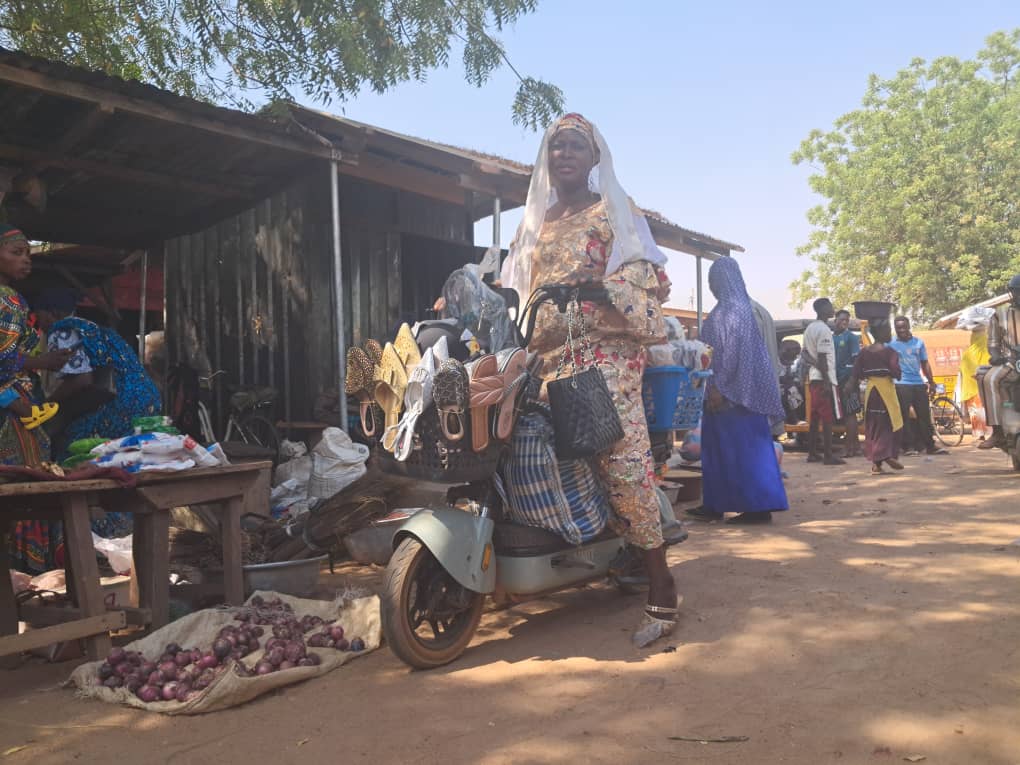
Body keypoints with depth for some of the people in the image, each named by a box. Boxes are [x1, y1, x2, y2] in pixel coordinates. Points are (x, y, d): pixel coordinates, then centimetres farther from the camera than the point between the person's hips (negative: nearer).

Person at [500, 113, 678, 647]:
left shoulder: (613, 212, 10)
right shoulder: (535, 221, 26)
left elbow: (645, 271, -2)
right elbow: (513, 286, 24)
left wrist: (593, 285, -17)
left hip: (603, 351, -6)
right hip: (546, 355, 6)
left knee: (621, 460, -14)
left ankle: (661, 586, -8)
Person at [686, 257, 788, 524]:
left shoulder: (730, 308, -13)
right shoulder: (736, 305, 16)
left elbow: (730, 350, -20)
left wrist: (718, 386, -21)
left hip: (731, 388, -10)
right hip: (738, 387, 10)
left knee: (740, 445, -6)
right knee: (719, 445, 11)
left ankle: (759, 506, -3)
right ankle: (715, 504, 16)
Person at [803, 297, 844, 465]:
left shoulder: (810, 328, 15)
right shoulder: (824, 329, -13)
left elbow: (805, 352, 17)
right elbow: (822, 358, -19)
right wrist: (827, 382, -20)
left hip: (813, 377, 9)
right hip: (824, 378, -9)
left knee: (814, 416, 10)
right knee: (828, 418, -7)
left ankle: (812, 453, 13)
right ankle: (828, 455, -7)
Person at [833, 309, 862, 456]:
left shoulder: (851, 337, -3)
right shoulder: (831, 337, 13)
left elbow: (856, 360, -8)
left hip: (847, 380, -6)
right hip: (836, 380, 6)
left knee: (849, 413, -4)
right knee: (845, 414, 9)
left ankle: (851, 446, -1)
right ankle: (854, 445, 17)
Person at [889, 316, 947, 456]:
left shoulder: (919, 342, 11)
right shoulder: (891, 344, 0)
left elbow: (925, 363, 14)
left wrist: (931, 382, 10)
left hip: (919, 383, 4)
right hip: (901, 384, -4)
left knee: (925, 415, 7)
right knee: (904, 417, -4)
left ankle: (930, 445, 13)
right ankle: (908, 446, 0)